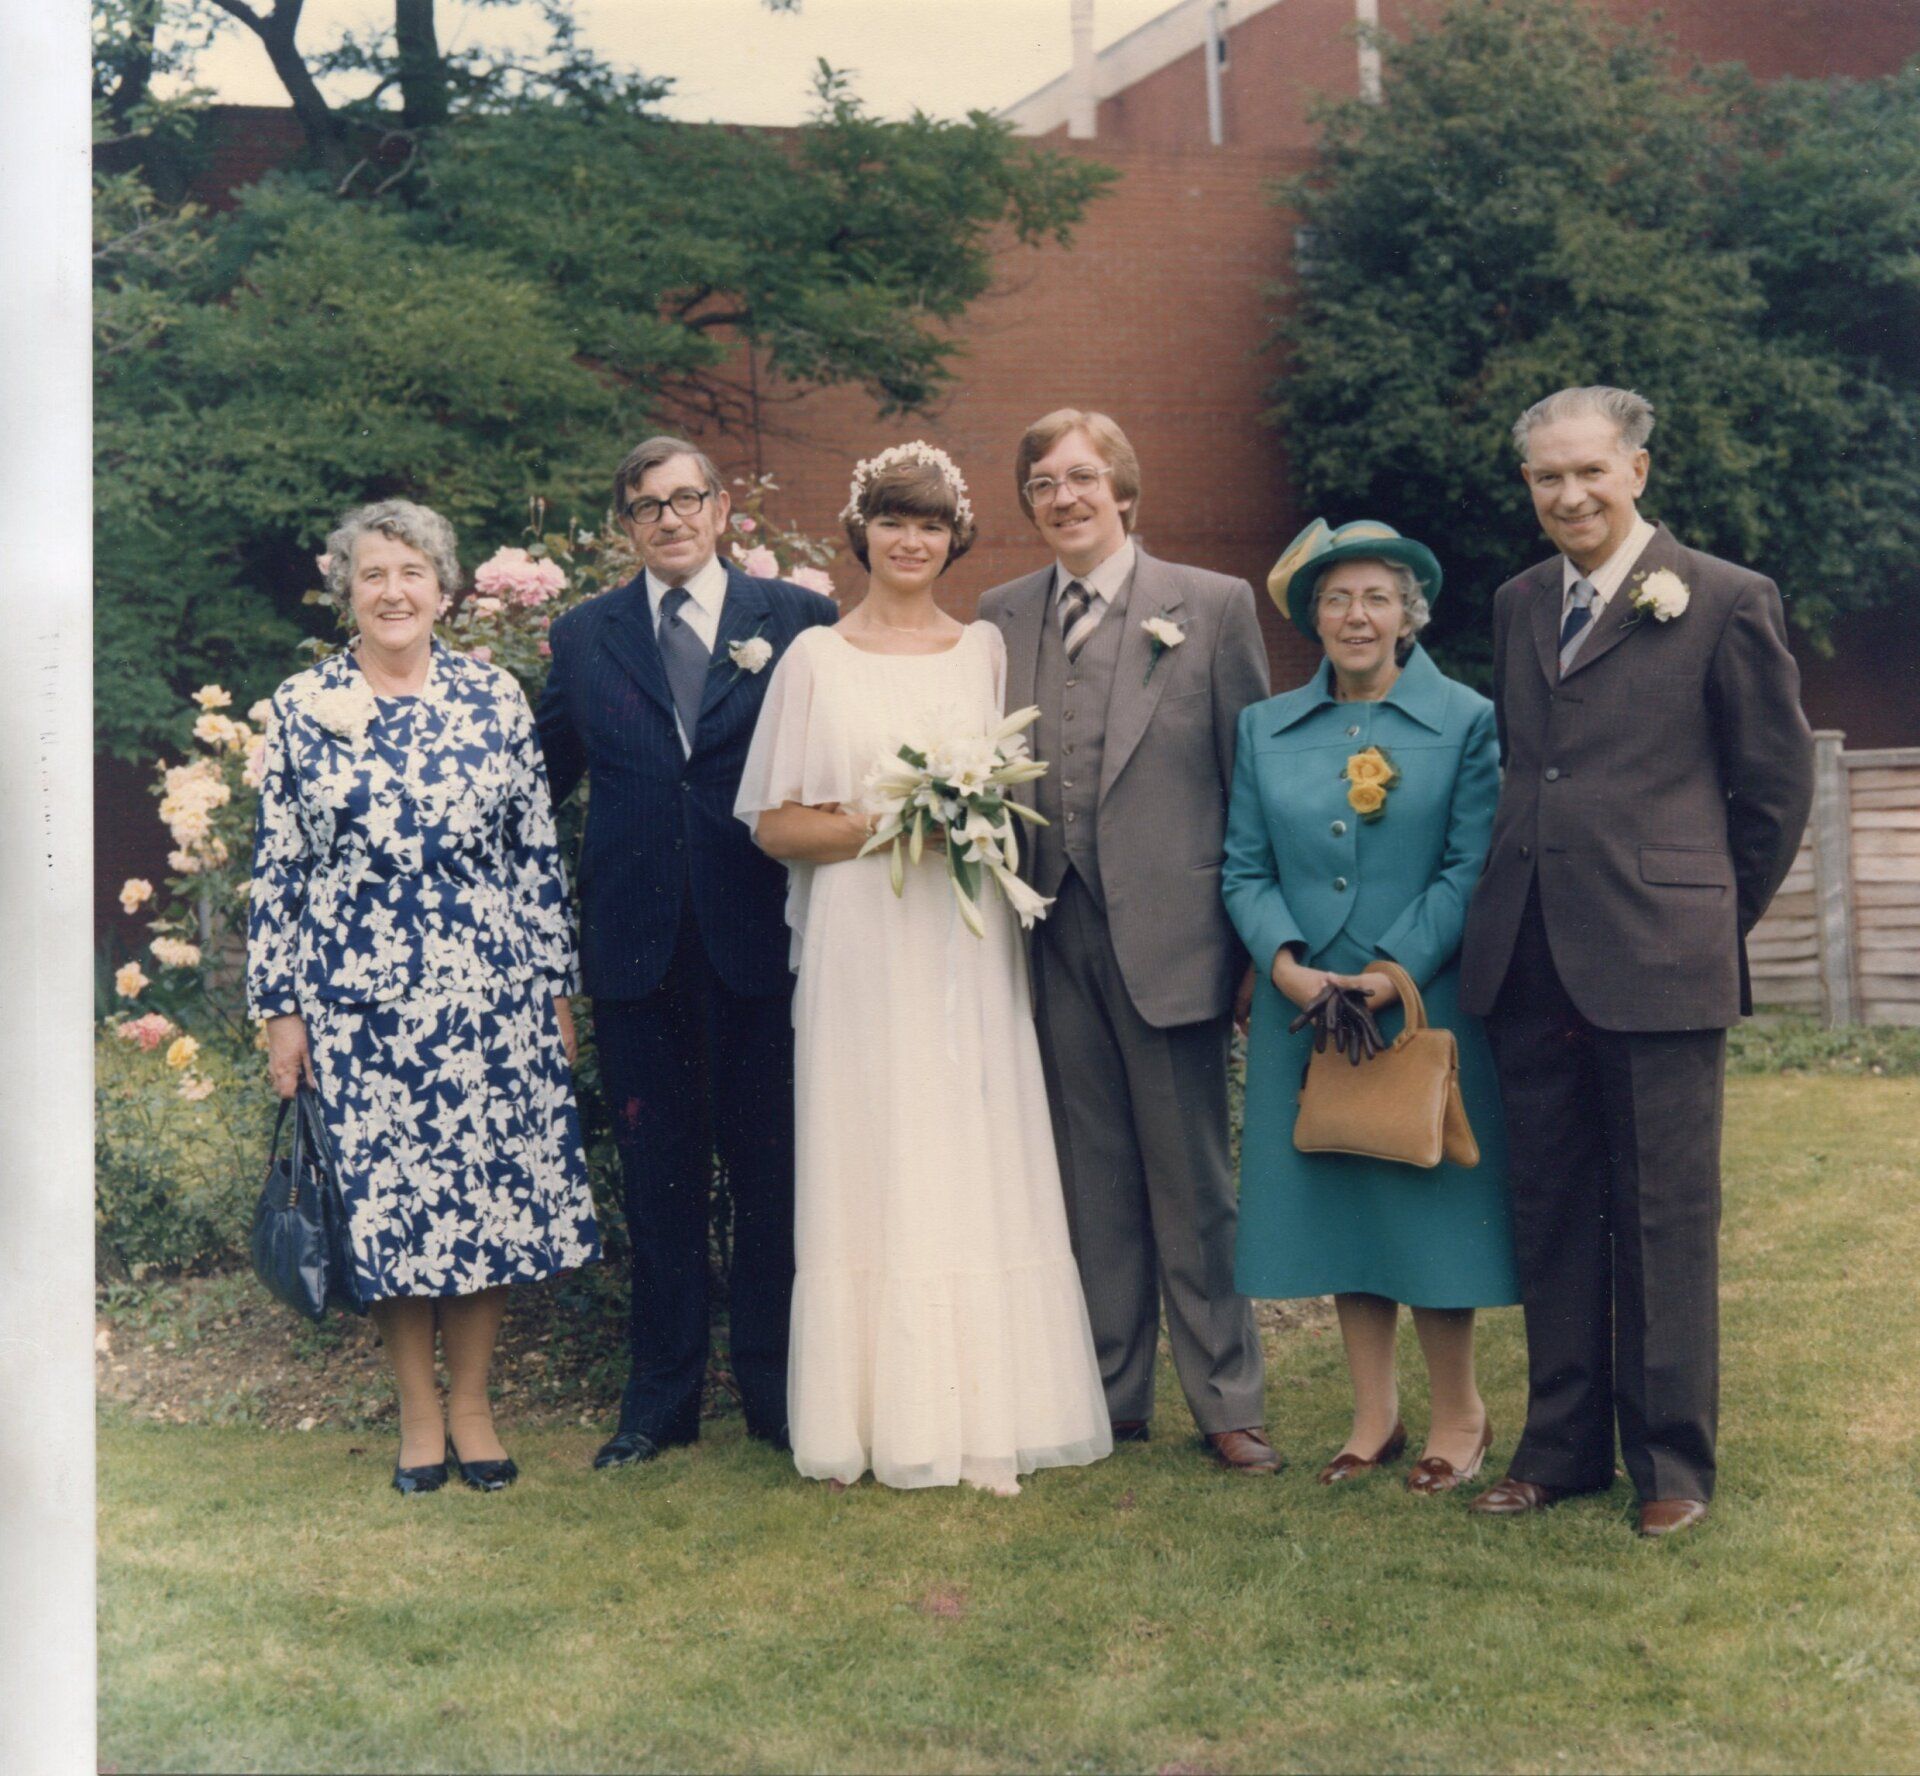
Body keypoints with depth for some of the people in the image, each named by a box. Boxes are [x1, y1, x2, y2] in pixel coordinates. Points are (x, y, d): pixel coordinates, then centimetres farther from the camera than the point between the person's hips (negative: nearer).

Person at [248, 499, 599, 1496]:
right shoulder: (301, 708, 2)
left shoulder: (495, 699, 4)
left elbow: (538, 856, 6)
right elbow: (276, 871, 3)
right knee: (385, 1203, 4)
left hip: (490, 994, 1)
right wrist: (280, 1011, 0)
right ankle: (417, 1411, 20)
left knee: (490, 1191, 4)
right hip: (357, 998, -1)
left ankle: (472, 1404, 20)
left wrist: (556, 990, 5)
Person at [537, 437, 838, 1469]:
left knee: (770, 1171, 7)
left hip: (761, 945, -1)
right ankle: (661, 1397, 22)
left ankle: (775, 1389, 21)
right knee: (658, 1178, 10)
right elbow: (545, 779, 13)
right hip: (636, 947, 2)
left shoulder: (799, 620, 3)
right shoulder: (583, 637, 9)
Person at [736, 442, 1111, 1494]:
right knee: (869, 1163, -2)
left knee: (978, 1163, -1)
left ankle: (985, 1422, 5)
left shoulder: (988, 651, 11)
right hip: (861, 949, -1)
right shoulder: (817, 659, 5)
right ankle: (877, 1418, 6)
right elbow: (774, 825, 2)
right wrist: (880, 823, -12)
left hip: (968, 946, 2)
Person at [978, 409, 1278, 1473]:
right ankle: (1109, 1393, 23)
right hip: (1053, 936, 3)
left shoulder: (1213, 607, 0)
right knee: (1090, 1178, 12)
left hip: (1168, 935, -3)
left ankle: (1225, 1400, 17)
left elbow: (1257, 778, -1)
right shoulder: (1000, 618, 9)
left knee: (1191, 1180, 5)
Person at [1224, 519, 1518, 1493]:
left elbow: (1472, 867, -7)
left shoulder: (1467, 721, -1)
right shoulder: (1264, 729, 9)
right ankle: (1373, 1414, 21)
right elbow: (1244, 869, 5)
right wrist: (1285, 963, -12)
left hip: (1425, 1003, -3)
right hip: (1304, 1009, 4)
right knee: (1334, 1200, 9)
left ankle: (1458, 1413, 20)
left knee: (1424, 1200, 2)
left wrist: (1397, 973, -17)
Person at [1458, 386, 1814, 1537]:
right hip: (1528, 964, 5)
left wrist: (1711, 918, 7)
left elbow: (1779, 785, 2)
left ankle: (1675, 1461, 16)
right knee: (1553, 1216, 12)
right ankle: (1564, 1445, 23)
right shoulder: (1519, 605, 14)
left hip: (1657, 964, -5)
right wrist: (1520, 904, 14)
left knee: (1666, 1221, 3)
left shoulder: (1728, 603, -3)